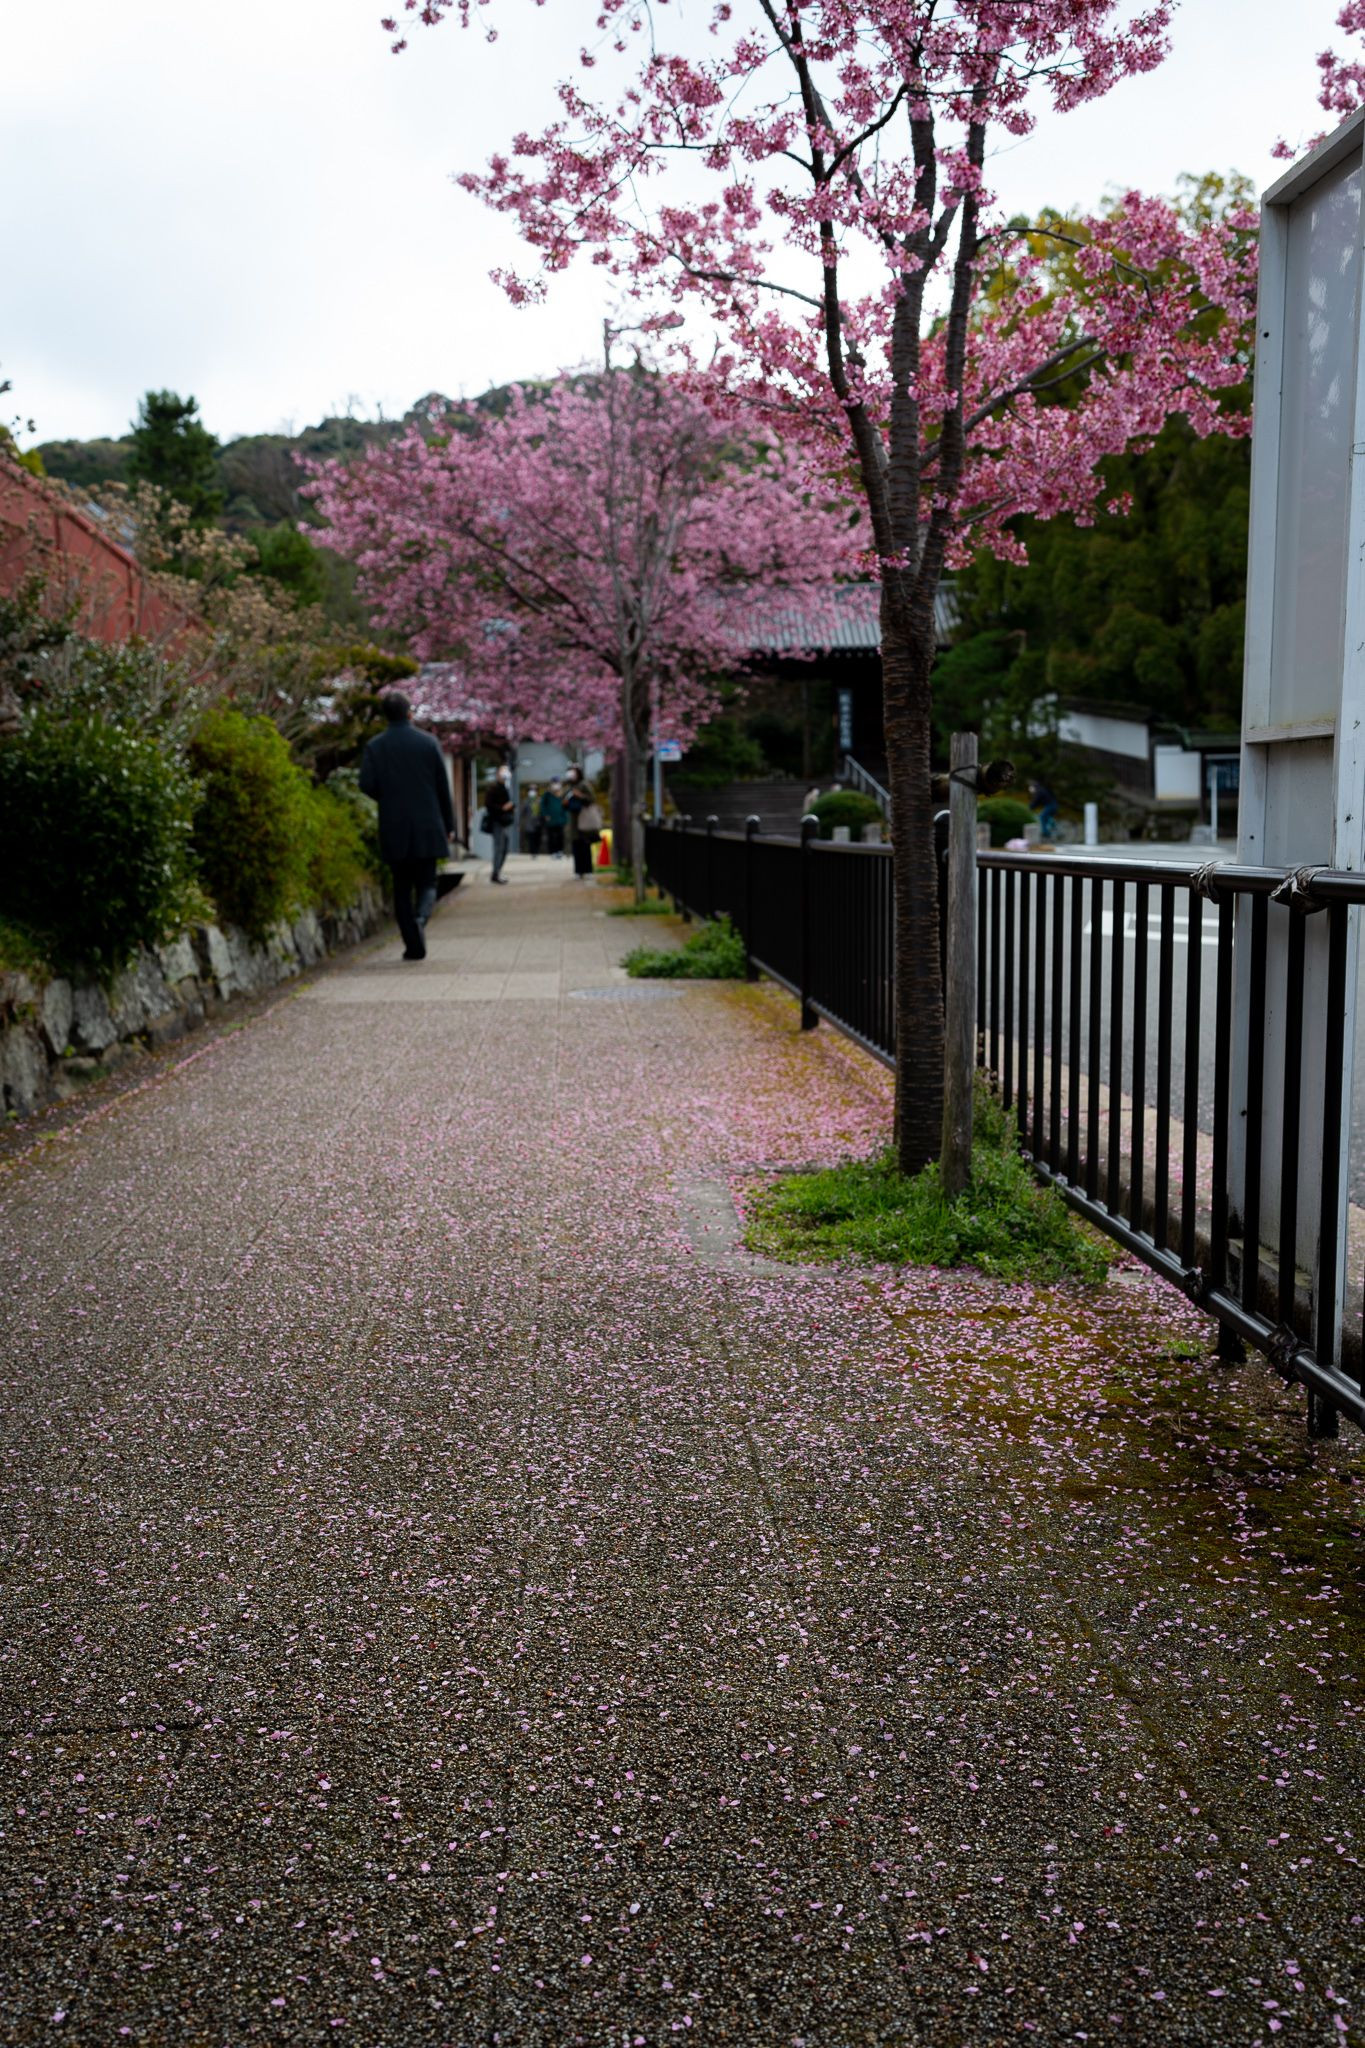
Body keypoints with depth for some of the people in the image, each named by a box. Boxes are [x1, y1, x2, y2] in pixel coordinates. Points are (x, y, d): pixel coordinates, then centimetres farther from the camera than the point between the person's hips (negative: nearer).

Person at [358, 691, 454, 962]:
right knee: (426, 882, 9)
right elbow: (443, 787, 0)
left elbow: (367, 784, -9)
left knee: (402, 887, 9)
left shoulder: (375, 746, -1)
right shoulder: (428, 743, -1)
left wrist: (386, 799, 13)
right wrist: (448, 825, 9)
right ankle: (421, 917, -22)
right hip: (427, 827, 0)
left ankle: (413, 946, 5)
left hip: (394, 829, 1)